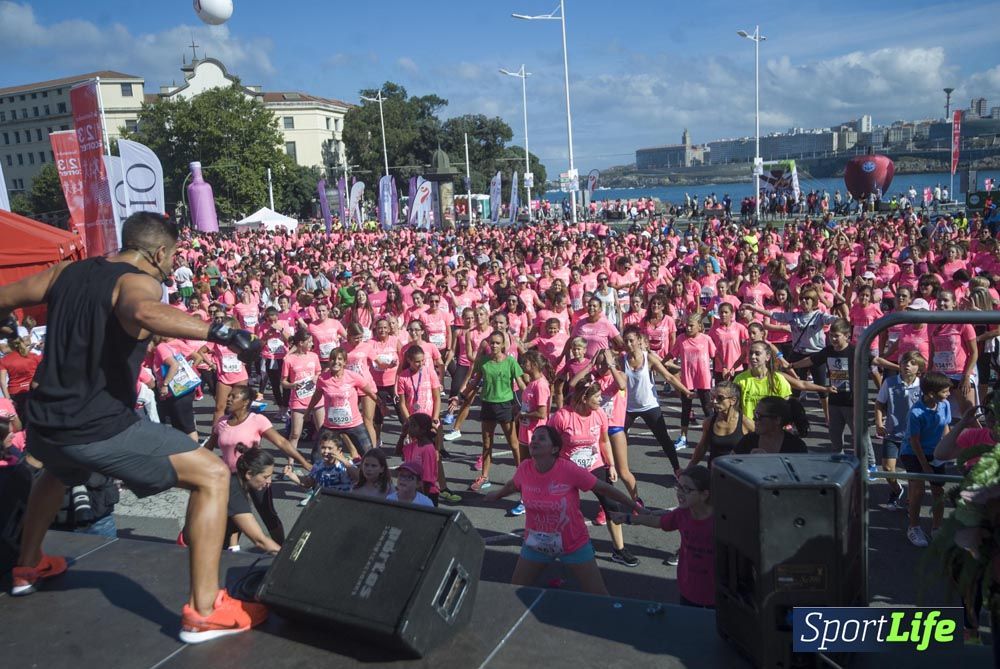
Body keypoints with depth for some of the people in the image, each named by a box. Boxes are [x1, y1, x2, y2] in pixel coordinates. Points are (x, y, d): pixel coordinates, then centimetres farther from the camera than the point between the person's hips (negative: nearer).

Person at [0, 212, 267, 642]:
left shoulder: (67, 272, 12)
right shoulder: (139, 282, -11)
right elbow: (144, 313, -36)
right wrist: (220, 332, -43)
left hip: (45, 425, 8)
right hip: (101, 429, -8)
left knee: (56, 472, 43)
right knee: (213, 475, -5)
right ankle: (203, 611, -9)